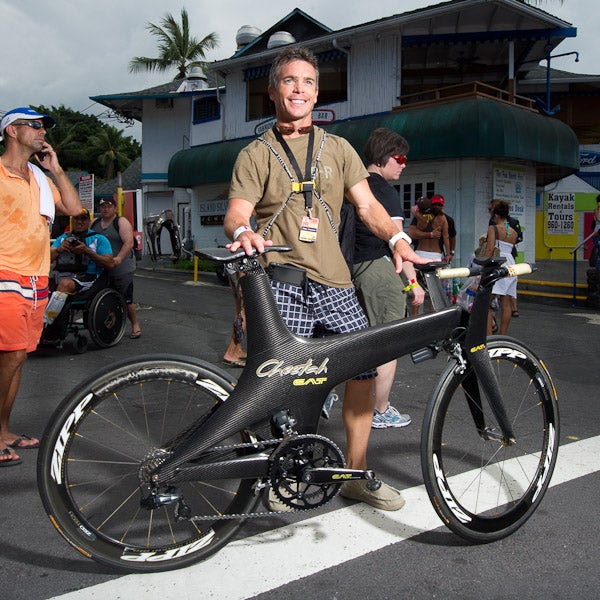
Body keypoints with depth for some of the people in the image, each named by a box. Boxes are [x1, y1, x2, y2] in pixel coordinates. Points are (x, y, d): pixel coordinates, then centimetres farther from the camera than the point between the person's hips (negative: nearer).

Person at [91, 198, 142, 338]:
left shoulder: (121, 222, -4)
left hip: (121, 269, -5)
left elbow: (129, 243, -17)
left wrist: (119, 258, -30)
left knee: (125, 300, -2)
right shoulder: (94, 224, 14)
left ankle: (135, 325, 13)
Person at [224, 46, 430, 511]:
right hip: (282, 281, -3)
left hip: (334, 280, 3)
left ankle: (357, 475, 17)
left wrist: (397, 238, -10)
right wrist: (243, 233, -28)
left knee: (363, 367, 0)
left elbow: (367, 204, 9)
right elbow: (236, 213, -3)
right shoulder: (256, 154, 10)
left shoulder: (338, 149, 18)